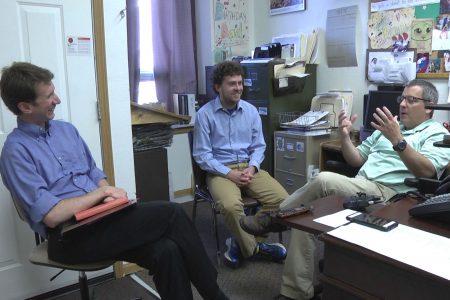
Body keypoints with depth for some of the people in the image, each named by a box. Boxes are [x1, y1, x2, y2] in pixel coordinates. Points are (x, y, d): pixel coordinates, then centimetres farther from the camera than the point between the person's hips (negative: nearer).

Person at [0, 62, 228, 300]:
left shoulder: (66, 129, 13)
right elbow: (51, 216, -17)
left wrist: (107, 193, -4)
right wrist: (102, 192, -10)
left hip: (101, 217, 6)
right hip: (70, 237, -6)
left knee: (166, 251, -22)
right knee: (171, 214, -20)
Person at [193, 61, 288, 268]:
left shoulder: (251, 111, 6)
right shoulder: (205, 114, -6)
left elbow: (258, 146, 9)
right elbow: (202, 155, -7)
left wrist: (252, 168, -11)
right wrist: (229, 173, -17)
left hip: (249, 167, 4)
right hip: (220, 171, -4)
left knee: (281, 197, -19)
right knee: (231, 205, -35)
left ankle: (242, 241, -3)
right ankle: (252, 248, -6)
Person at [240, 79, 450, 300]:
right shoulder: (390, 126, 26)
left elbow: (427, 171, -15)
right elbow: (357, 160, 23)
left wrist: (398, 140, -25)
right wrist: (345, 136, 5)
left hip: (387, 196, -7)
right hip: (359, 190, 8)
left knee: (324, 180, -29)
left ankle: (272, 219, -9)